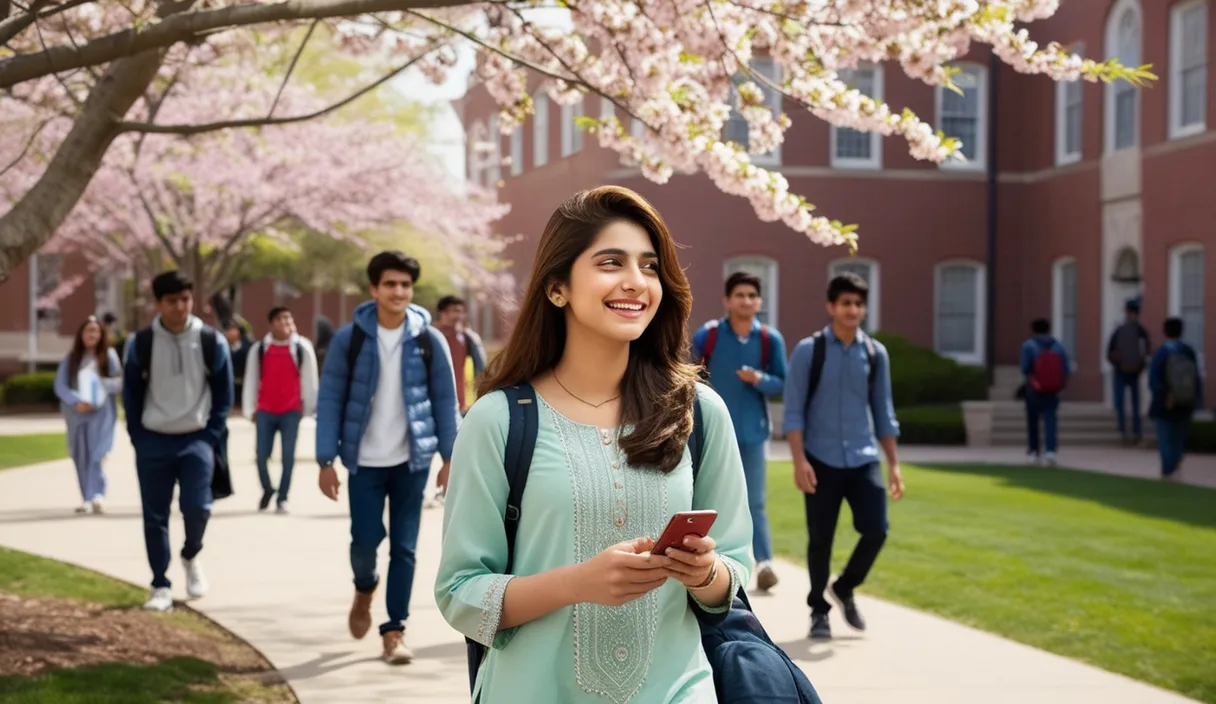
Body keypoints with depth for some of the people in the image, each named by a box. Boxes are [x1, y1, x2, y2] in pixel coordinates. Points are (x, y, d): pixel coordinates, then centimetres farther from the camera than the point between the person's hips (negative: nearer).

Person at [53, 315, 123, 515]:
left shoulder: (109, 356, 4)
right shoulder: (71, 358, 8)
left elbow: (120, 383, 1)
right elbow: (60, 385, 1)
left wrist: (101, 383, -18)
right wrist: (76, 402, -14)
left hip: (102, 413, -3)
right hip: (76, 414, 3)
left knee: (96, 455, -16)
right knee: (81, 458, 4)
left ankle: (98, 496, -27)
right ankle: (87, 499, 11)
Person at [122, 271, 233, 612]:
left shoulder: (211, 342, -3)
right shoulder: (140, 343, -3)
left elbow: (223, 394, 4)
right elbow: (131, 394, 5)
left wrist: (212, 437, -2)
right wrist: (139, 439, 1)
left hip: (197, 439, -1)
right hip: (153, 441, 1)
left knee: (197, 507, -14)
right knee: (155, 517, 2)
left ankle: (191, 557, 17)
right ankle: (160, 586, 12)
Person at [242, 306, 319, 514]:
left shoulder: (302, 348, -2)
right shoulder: (258, 348, 2)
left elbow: (309, 380, 4)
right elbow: (251, 381, 6)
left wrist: (308, 408, 6)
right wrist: (250, 409, 5)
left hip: (291, 411, -1)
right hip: (265, 411, 1)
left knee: (288, 456, -1)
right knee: (261, 455, 0)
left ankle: (282, 499, 10)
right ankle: (267, 490, 26)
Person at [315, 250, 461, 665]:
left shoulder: (429, 340, -2)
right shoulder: (349, 339, -5)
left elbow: (445, 400, 3)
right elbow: (329, 400, -3)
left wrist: (451, 456, -1)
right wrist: (326, 460, -7)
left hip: (413, 460, 1)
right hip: (365, 461, -1)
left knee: (404, 547, 2)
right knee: (365, 539, -3)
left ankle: (394, 630, 13)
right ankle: (364, 589, 32)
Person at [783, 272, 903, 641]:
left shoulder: (875, 353, 6)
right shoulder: (809, 351, -3)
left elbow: (883, 411, 12)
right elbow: (793, 410, -4)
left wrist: (894, 463, 9)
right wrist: (799, 460, -13)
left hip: (863, 459, 3)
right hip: (822, 461, -3)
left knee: (876, 531, -6)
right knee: (820, 539, 3)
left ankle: (845, 589, 21)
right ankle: (819, 611, 20)